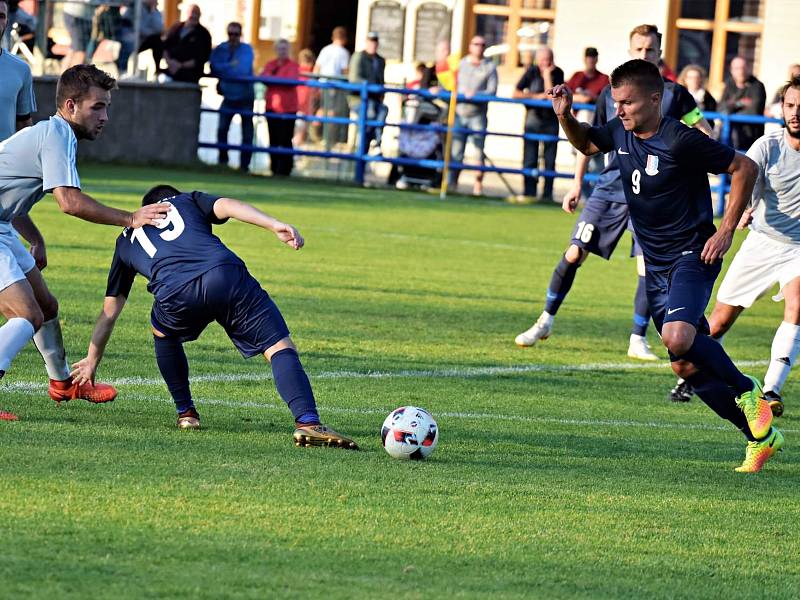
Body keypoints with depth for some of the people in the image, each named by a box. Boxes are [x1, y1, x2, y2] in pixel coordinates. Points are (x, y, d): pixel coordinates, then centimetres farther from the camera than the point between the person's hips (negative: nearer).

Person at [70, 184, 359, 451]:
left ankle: (186, 413, 35)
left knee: (162, 333, 37)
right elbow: (227, 206, 12)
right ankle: (308, 422, -23)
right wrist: (275, 225, -2)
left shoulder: (126, 240, 39)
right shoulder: (188, 201, 36)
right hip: (225, 273, -1)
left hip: (176, 295, 1)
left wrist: (92, 360, 54)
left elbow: (109, 311, 44)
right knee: (280, 348, -1)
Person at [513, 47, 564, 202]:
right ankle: (529, 193, 2)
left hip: (550, 120, -1)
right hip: (533, 118, 1)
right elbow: (516, 93, -1)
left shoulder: (557, 73, -2)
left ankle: (547, 194, 3)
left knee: (550, 160, -1)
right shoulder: (532, 71, 1)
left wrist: (547, 75, -15)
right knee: (530, 160, -2)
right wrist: (536, 97, -12)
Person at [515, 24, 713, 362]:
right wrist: (577, 184, 12)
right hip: (609, 189, 2)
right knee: (573, 255, -3)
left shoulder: (673, 94, -2)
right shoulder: (611, 93, 6)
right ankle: (545, 322, 13)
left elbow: (705, 134, 3)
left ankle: (638, 340, 4)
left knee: (649, 267, -9)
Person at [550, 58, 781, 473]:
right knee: (687, 365, 5)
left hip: (692, 255, -8)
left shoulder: (681, 141, -20)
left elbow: (745, 168, -12)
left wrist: (726, 231, -14)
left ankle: (747, 392, -5)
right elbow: (586, 143, 24)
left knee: (678, 339, -30)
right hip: (656, 265, 8)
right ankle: (761, 437, 16)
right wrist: (565, 116, 3)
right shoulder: (620, 132, 1)